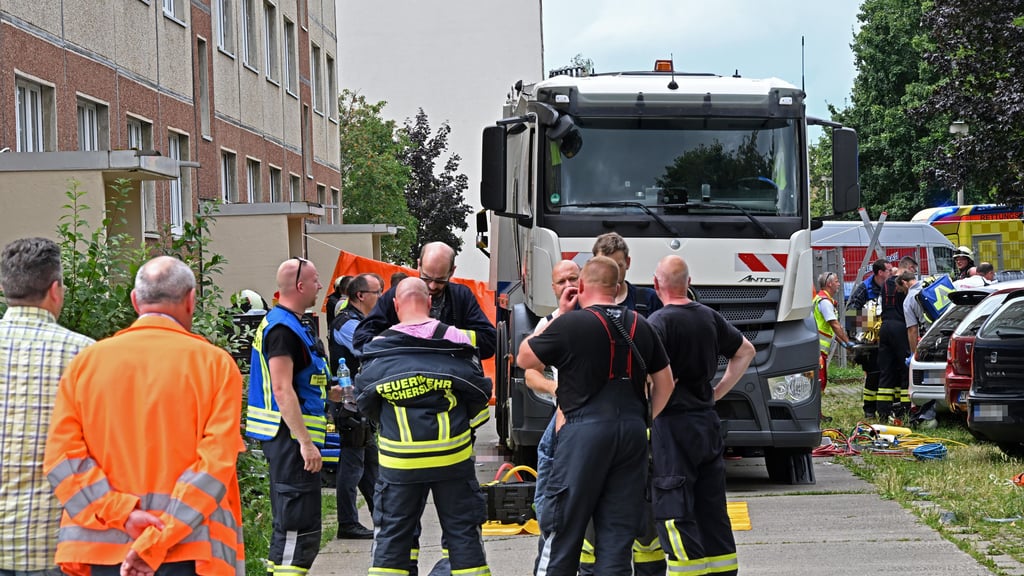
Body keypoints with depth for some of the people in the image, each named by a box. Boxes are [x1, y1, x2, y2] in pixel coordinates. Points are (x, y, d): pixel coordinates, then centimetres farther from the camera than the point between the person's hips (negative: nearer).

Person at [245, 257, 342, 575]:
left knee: (290, 523, 18)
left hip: (291, 438, 11)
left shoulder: (290, 324, 17)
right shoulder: (282, 328, -16)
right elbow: (282, 391, -23)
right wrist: (305, 443, -24)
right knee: (300, 527, -10)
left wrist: (330, 392, 15)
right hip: (291, 438, -11)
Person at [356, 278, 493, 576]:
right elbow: (479, 395, 3)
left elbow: (365, 404, 7)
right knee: (462, 531, 8)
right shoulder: (456, 342, -4)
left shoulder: (378, 350, -2)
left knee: (391, 535, 9)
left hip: (399, 459, 0)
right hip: (453, 457, 0)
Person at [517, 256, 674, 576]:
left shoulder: (570, 324, -7)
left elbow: (524, 359, 5)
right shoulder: (641, 325, 10)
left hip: (584, 430, -5)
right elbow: (665, 383, 16)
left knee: (563, 528, 1)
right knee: (619, 532, 7)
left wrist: (556, 317, 11)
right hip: (632, 429, 5)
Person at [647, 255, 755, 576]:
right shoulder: (709, 317, 9)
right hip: (708, 422, 7)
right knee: (713, 510, 13)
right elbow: (745, 351, 22)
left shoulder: (660, 322, -13)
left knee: (673, 513, -5)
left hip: (673, 425, -7)